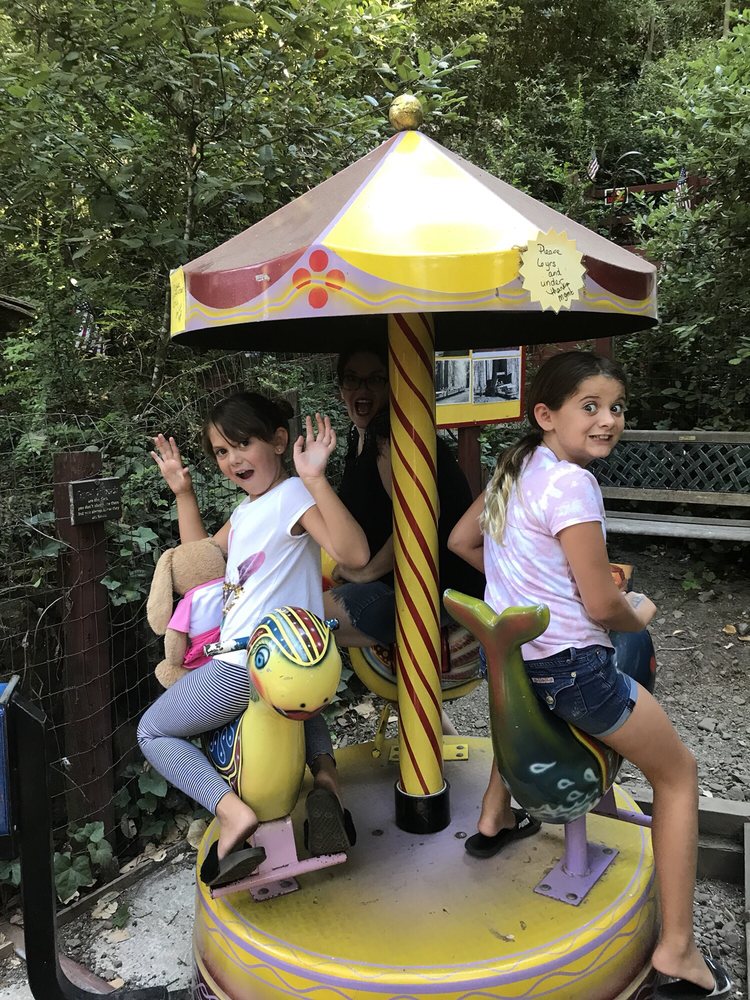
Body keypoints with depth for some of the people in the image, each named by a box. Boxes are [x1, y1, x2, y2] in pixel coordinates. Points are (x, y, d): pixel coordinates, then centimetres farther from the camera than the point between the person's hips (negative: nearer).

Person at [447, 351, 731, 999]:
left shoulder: (514, 469, 5)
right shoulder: (571, 483, -20)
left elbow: (461, 541, 18)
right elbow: (602, 605, -20)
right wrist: (640, 615, 1)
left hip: (507, 651, 8)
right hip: (568, 666, -8)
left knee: (530, 698, 44)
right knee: (679, 774, 11)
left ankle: (494, 819, 52)